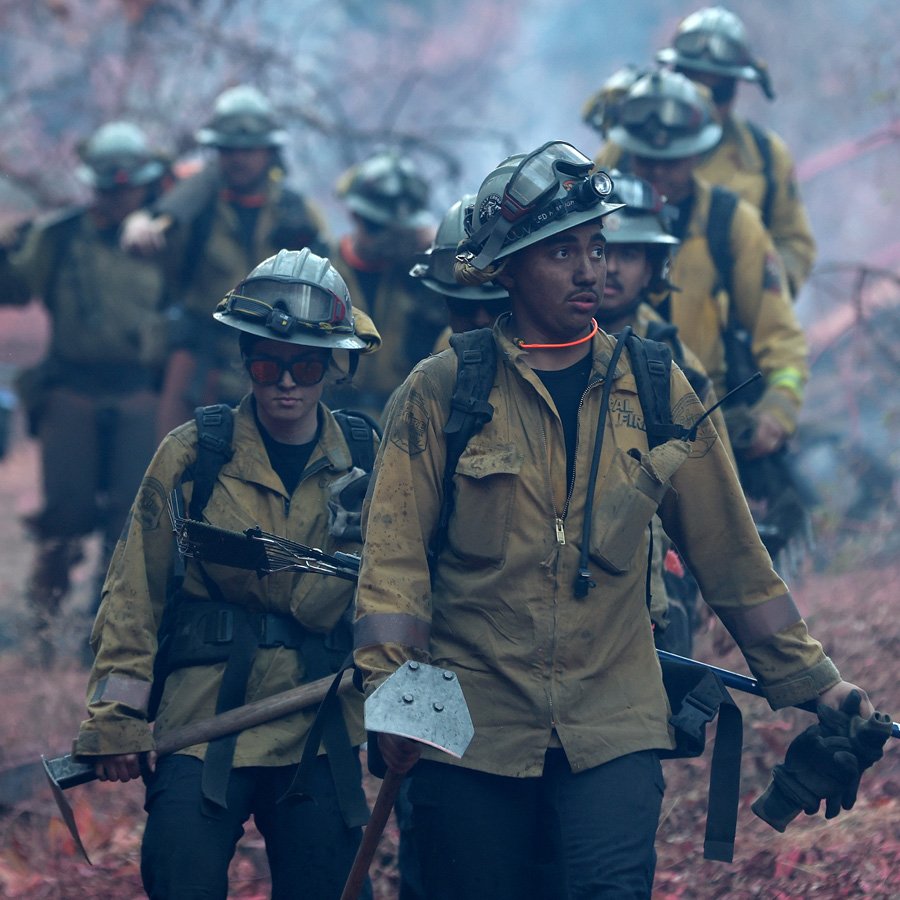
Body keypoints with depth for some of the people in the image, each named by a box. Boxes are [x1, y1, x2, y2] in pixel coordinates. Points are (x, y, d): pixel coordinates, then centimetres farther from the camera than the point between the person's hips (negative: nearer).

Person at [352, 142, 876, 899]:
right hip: (472, 732, -1)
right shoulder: (441, 393, 1)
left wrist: (809, 681, 12)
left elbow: (729, 553, 12)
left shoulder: (655, 392, 7)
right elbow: (396, 551, -5)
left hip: (613, 730, 1)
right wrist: (391, 686, -20)